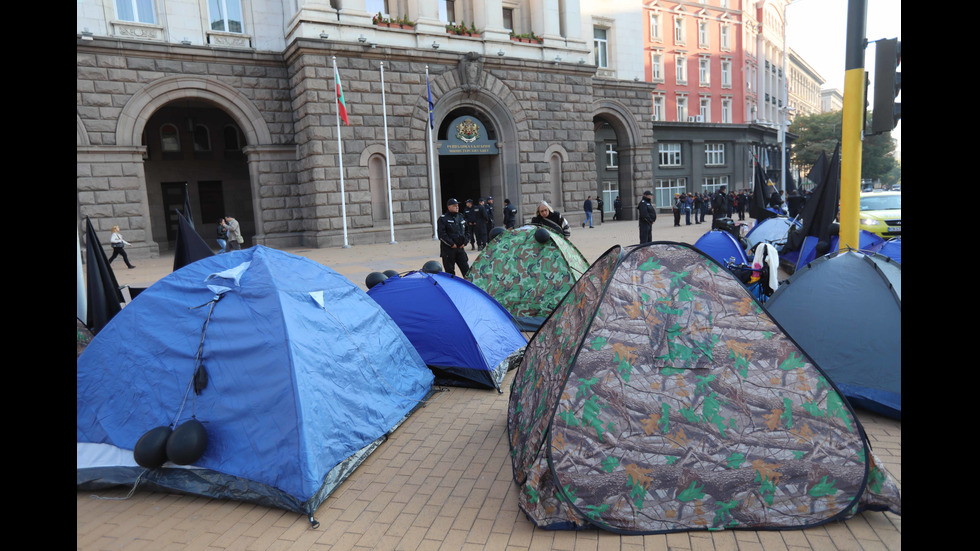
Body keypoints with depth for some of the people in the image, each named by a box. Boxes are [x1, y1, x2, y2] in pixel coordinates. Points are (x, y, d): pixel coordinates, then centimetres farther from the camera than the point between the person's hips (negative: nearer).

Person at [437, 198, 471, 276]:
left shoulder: (461, 216, 13)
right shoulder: (443, 219, -6)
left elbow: (467, 230, 19)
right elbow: (441, 234, -13)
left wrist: (465, 242, 5)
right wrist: (452, 244, -14)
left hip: (460, 248, 5)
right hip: (448, 250, -5)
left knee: (466, 268, 6)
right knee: (450, 270, 1)